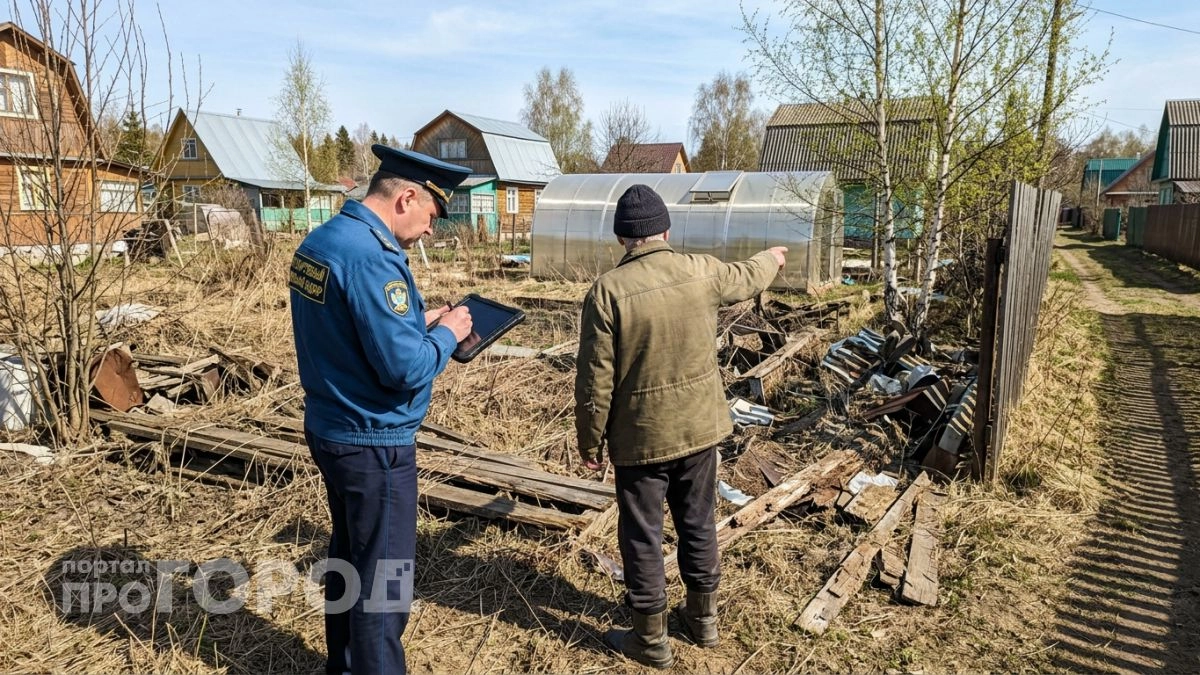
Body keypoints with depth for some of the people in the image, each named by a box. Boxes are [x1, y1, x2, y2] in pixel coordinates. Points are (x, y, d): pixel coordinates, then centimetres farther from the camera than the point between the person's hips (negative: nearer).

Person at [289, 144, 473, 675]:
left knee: (348, 556, 24)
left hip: (330, 427, 10)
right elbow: (406, 368, -27)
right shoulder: (370, 257, -24)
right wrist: (446, 333, -10)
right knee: (383, 580, 5)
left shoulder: (319, 241, 5)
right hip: (373, 441, -10)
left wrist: (416, 323, 8)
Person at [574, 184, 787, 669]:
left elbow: (595, 381, -15)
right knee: (698, 524, 20)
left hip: (641, 437, -4)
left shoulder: (608, 290, -16)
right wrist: (773, 259, 42)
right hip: (699, 428, 5)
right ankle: (703, 618, 37)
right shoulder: (701, 272, -4)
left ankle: (652, 641, 23)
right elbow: (747, 278, 20)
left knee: (642, 537, 10)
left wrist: (590, 442, -2)